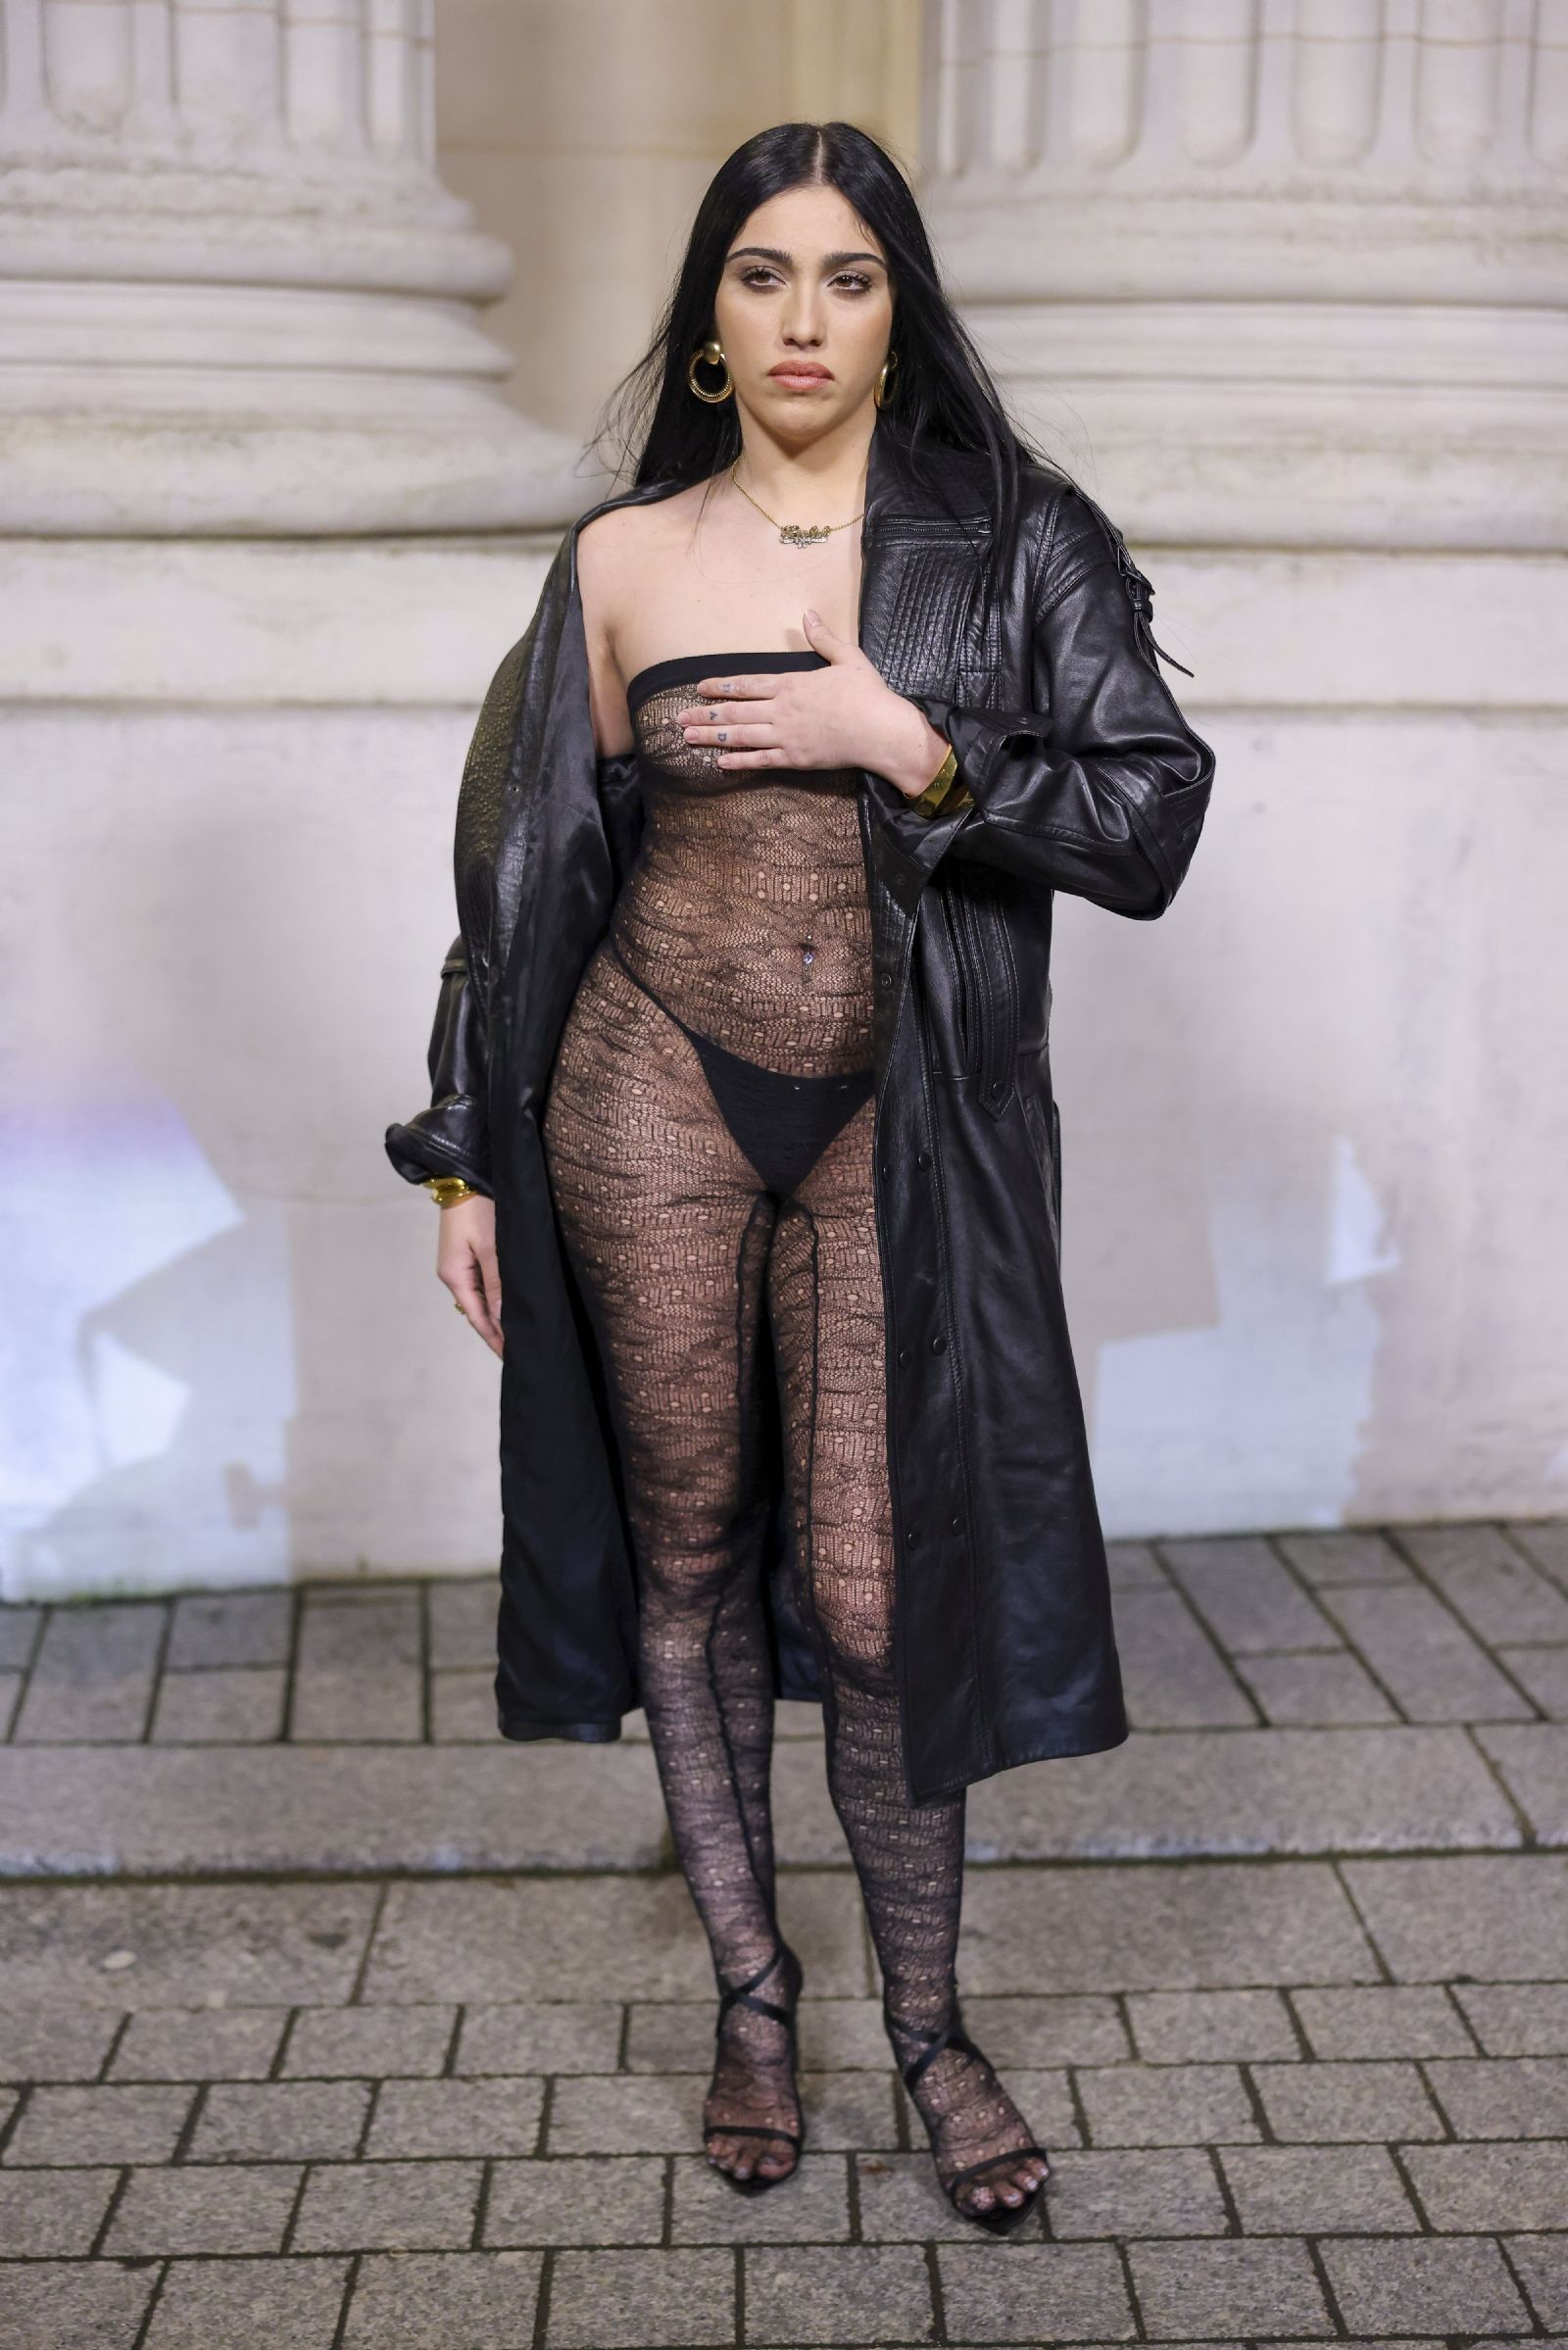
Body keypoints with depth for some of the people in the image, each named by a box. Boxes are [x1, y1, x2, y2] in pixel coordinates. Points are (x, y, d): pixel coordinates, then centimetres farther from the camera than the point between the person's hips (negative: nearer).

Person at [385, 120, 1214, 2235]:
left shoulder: (1013, 540, 2)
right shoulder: (625, 558, 4)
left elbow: (1155, 815, -4)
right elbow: (535, 869, 8)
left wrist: (911, 746, -15)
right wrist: (472, 1157, 7)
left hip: (896, 1125, -1)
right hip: (653, 1091, 2)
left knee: (871, 1593, -1)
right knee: (688, 1550, 10)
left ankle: (929, 2022, 20)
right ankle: (752, 1983, 29)